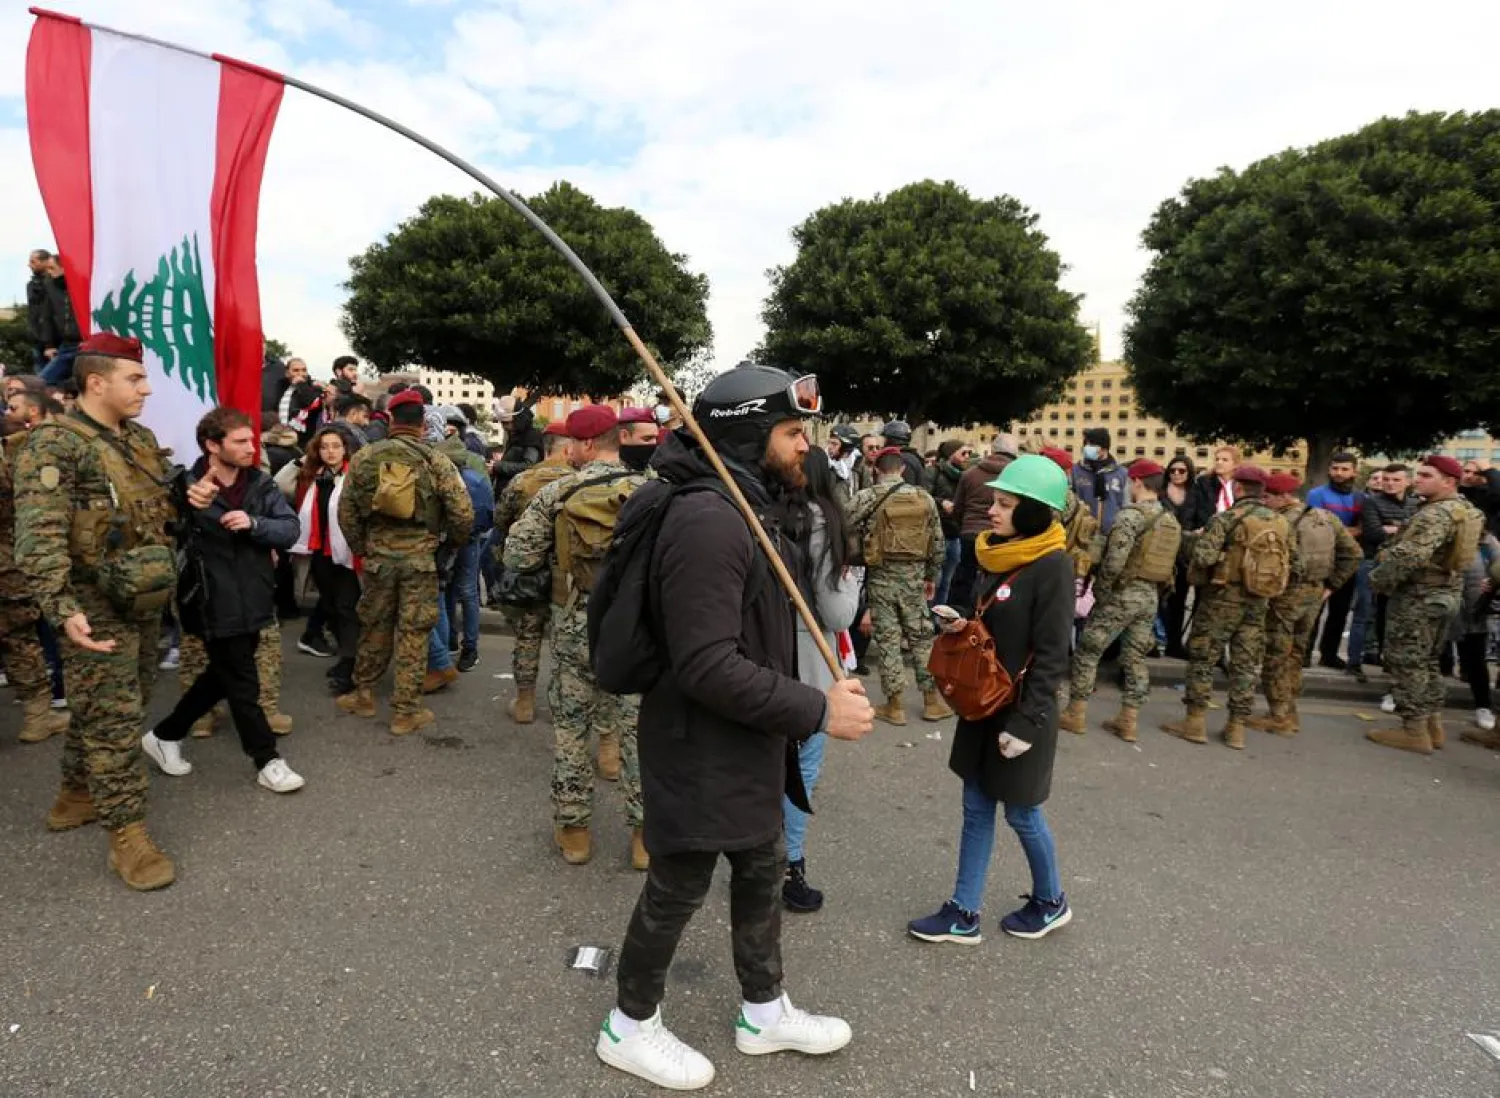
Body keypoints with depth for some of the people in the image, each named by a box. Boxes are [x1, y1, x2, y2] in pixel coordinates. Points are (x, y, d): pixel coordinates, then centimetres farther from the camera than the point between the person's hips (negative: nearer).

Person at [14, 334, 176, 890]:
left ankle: (79, 792, 39)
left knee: (111, 710, 19)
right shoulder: (53, 446, -15)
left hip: (146, 600, 8)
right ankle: (126, 834, 6)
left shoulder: (142, 439, 9)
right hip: (97, 607, -7)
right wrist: (64, 609, -32)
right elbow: (39, 538, -24)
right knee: (113, 719, -2)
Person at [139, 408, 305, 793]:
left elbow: (291, 529, -5)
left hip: (252, 599, 6)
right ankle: (268, 761, 19)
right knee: (243, 684, 5)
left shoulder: (261, 484, 0)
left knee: (222, 676, 21)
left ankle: (164, 736, 42)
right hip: (214, 605, -6)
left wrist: (255, 523, -23)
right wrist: (191, 507, -37)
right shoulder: (187, 487, -13)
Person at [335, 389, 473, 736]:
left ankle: (363, 694, 34)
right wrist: (452, 542, 8)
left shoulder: (364, 458, 0)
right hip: (421, 557, -2)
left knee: (374, 626, 19)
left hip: (378, 555, 3)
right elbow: (463, 513, -11)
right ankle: (404, 711, 12)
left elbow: (347, 512, 4)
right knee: (413, 633, 5)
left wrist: (361, 549, 16)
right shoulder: (436, 462, -8)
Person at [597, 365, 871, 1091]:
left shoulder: (741, 509, 8)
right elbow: (707, 668, -32)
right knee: (677, 891, 11)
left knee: (763, 874, 23)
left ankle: (764, 1013, 44)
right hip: (702, 752, -10)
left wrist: (809, 697, 12)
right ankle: (630, 1028, 36)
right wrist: (817, 710, -26)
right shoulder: (708, 522, -27)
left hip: (744, 747, 10)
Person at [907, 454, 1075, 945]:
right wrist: (961, 622, -3)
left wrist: (1025, 723, -20)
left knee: (1021, 813, 10)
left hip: (1021, 710, -7)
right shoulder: (997, 555, 4)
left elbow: (1051, 655, -19)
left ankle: (1051, 901, 35)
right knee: (976, 809, 13)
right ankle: (964, 914, 24)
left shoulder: (1052, 565, -19)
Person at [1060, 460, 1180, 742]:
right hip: (1151, 597, 7)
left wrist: (1100, 590, -10)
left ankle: (1075, 714, 8)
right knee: (1136, 658, 12)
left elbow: (1114, 560, -23)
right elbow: (1168, 564, 11)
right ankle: (1128, 721, 16)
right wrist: (1155, 591, 14)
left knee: (1087, 652, 3)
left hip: (1121, 594, -7)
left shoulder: (1130, 515, -15)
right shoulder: (1171, 521, 10)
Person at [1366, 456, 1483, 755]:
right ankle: (1432, 726, 23)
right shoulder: (1465, 509, 13)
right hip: (1446, 593, 10)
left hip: (1418, 596, -10)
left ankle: (1414, 732, 3)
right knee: (1426, 662, 18)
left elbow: (1409, 556, -29)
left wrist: (1378, 580, -15)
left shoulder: (1436, 513, -20)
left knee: (1407, 663, -2)